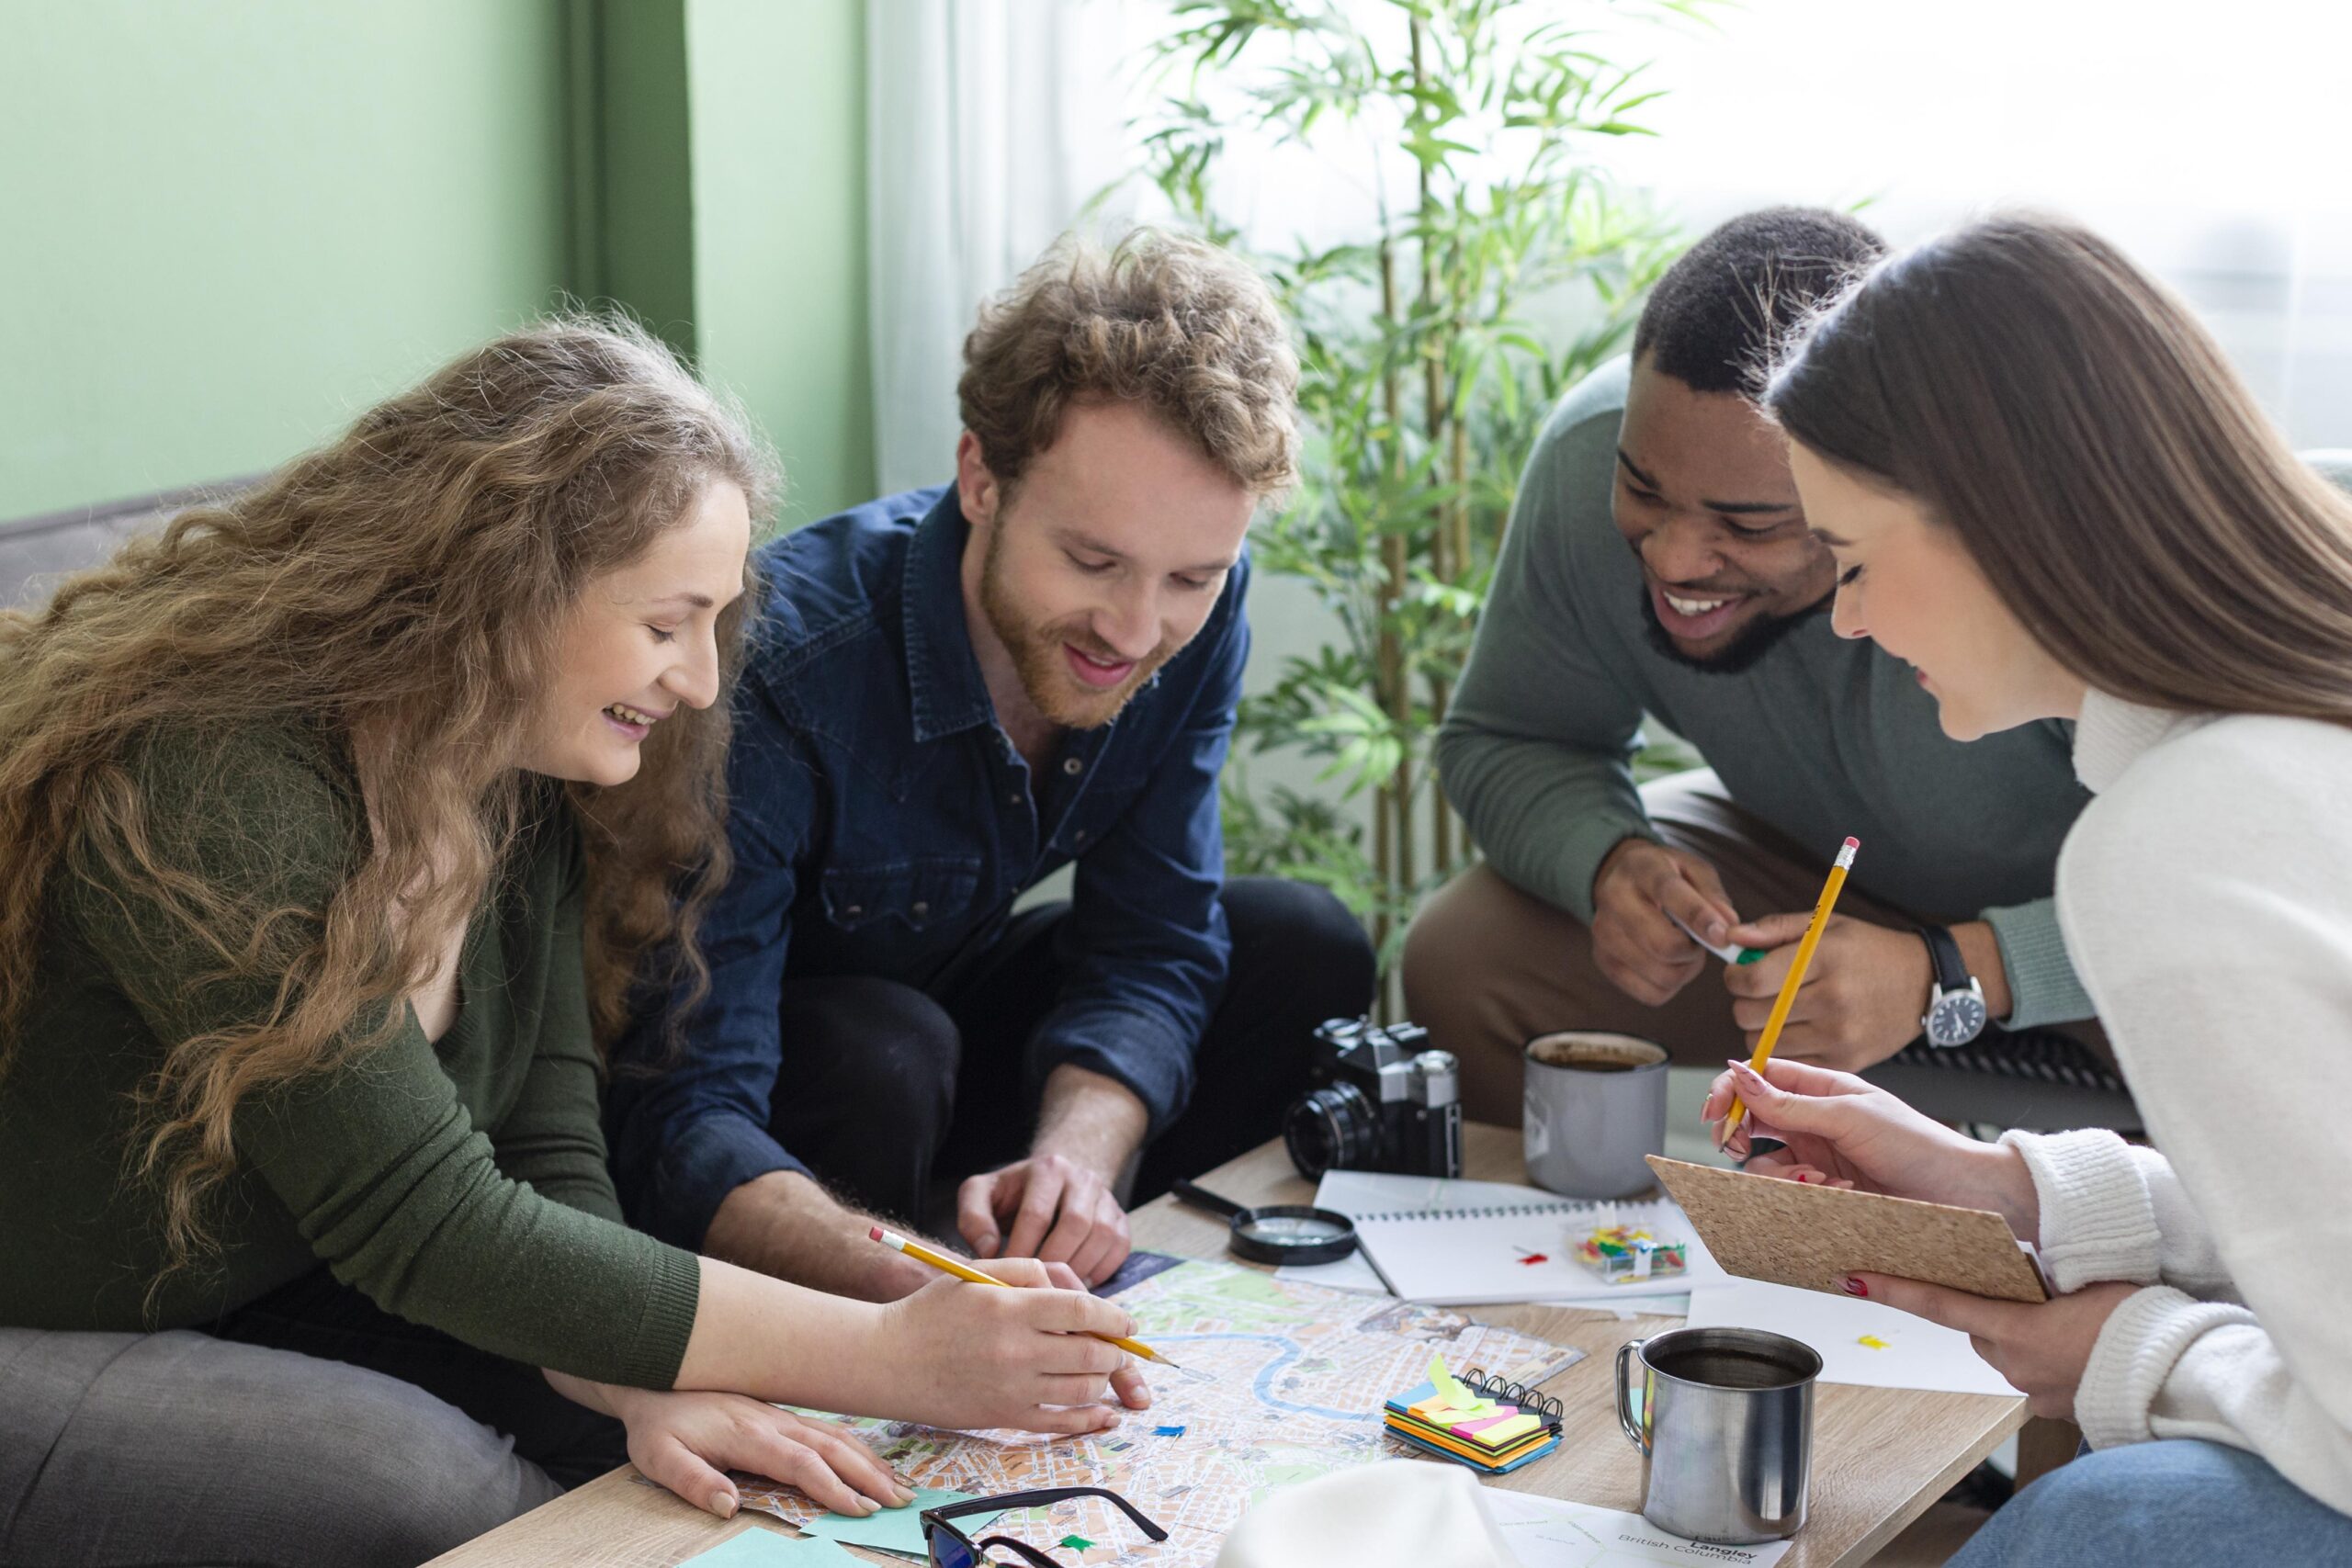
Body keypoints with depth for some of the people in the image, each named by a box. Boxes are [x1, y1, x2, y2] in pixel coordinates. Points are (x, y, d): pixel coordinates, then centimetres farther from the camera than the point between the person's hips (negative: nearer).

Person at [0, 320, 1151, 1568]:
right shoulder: (218, 793, -30)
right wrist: (885, 1359, -31)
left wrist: (641, 1389, -29)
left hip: (268, 1298, 7)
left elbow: (546, 1161, -8)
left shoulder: (525, 787, -3)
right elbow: (431, 1226, -31)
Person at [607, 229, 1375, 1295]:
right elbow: (686, 1124, -41)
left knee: (1304, 954, -10)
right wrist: (907, 1288, -60)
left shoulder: (1191, 616, -17)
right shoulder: (774, 674, -37)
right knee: (885, 1060, -36)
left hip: (945, 994, 6)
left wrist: (1075, 1157, -36)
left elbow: (1151, 950, -13)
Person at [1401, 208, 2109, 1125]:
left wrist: (1944, 977, -42)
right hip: (1819, 860, 3)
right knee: (1459, 963, -17)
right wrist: (1609, 865, -28)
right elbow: (1506, 742, -6)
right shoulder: (1590, 457, -23)